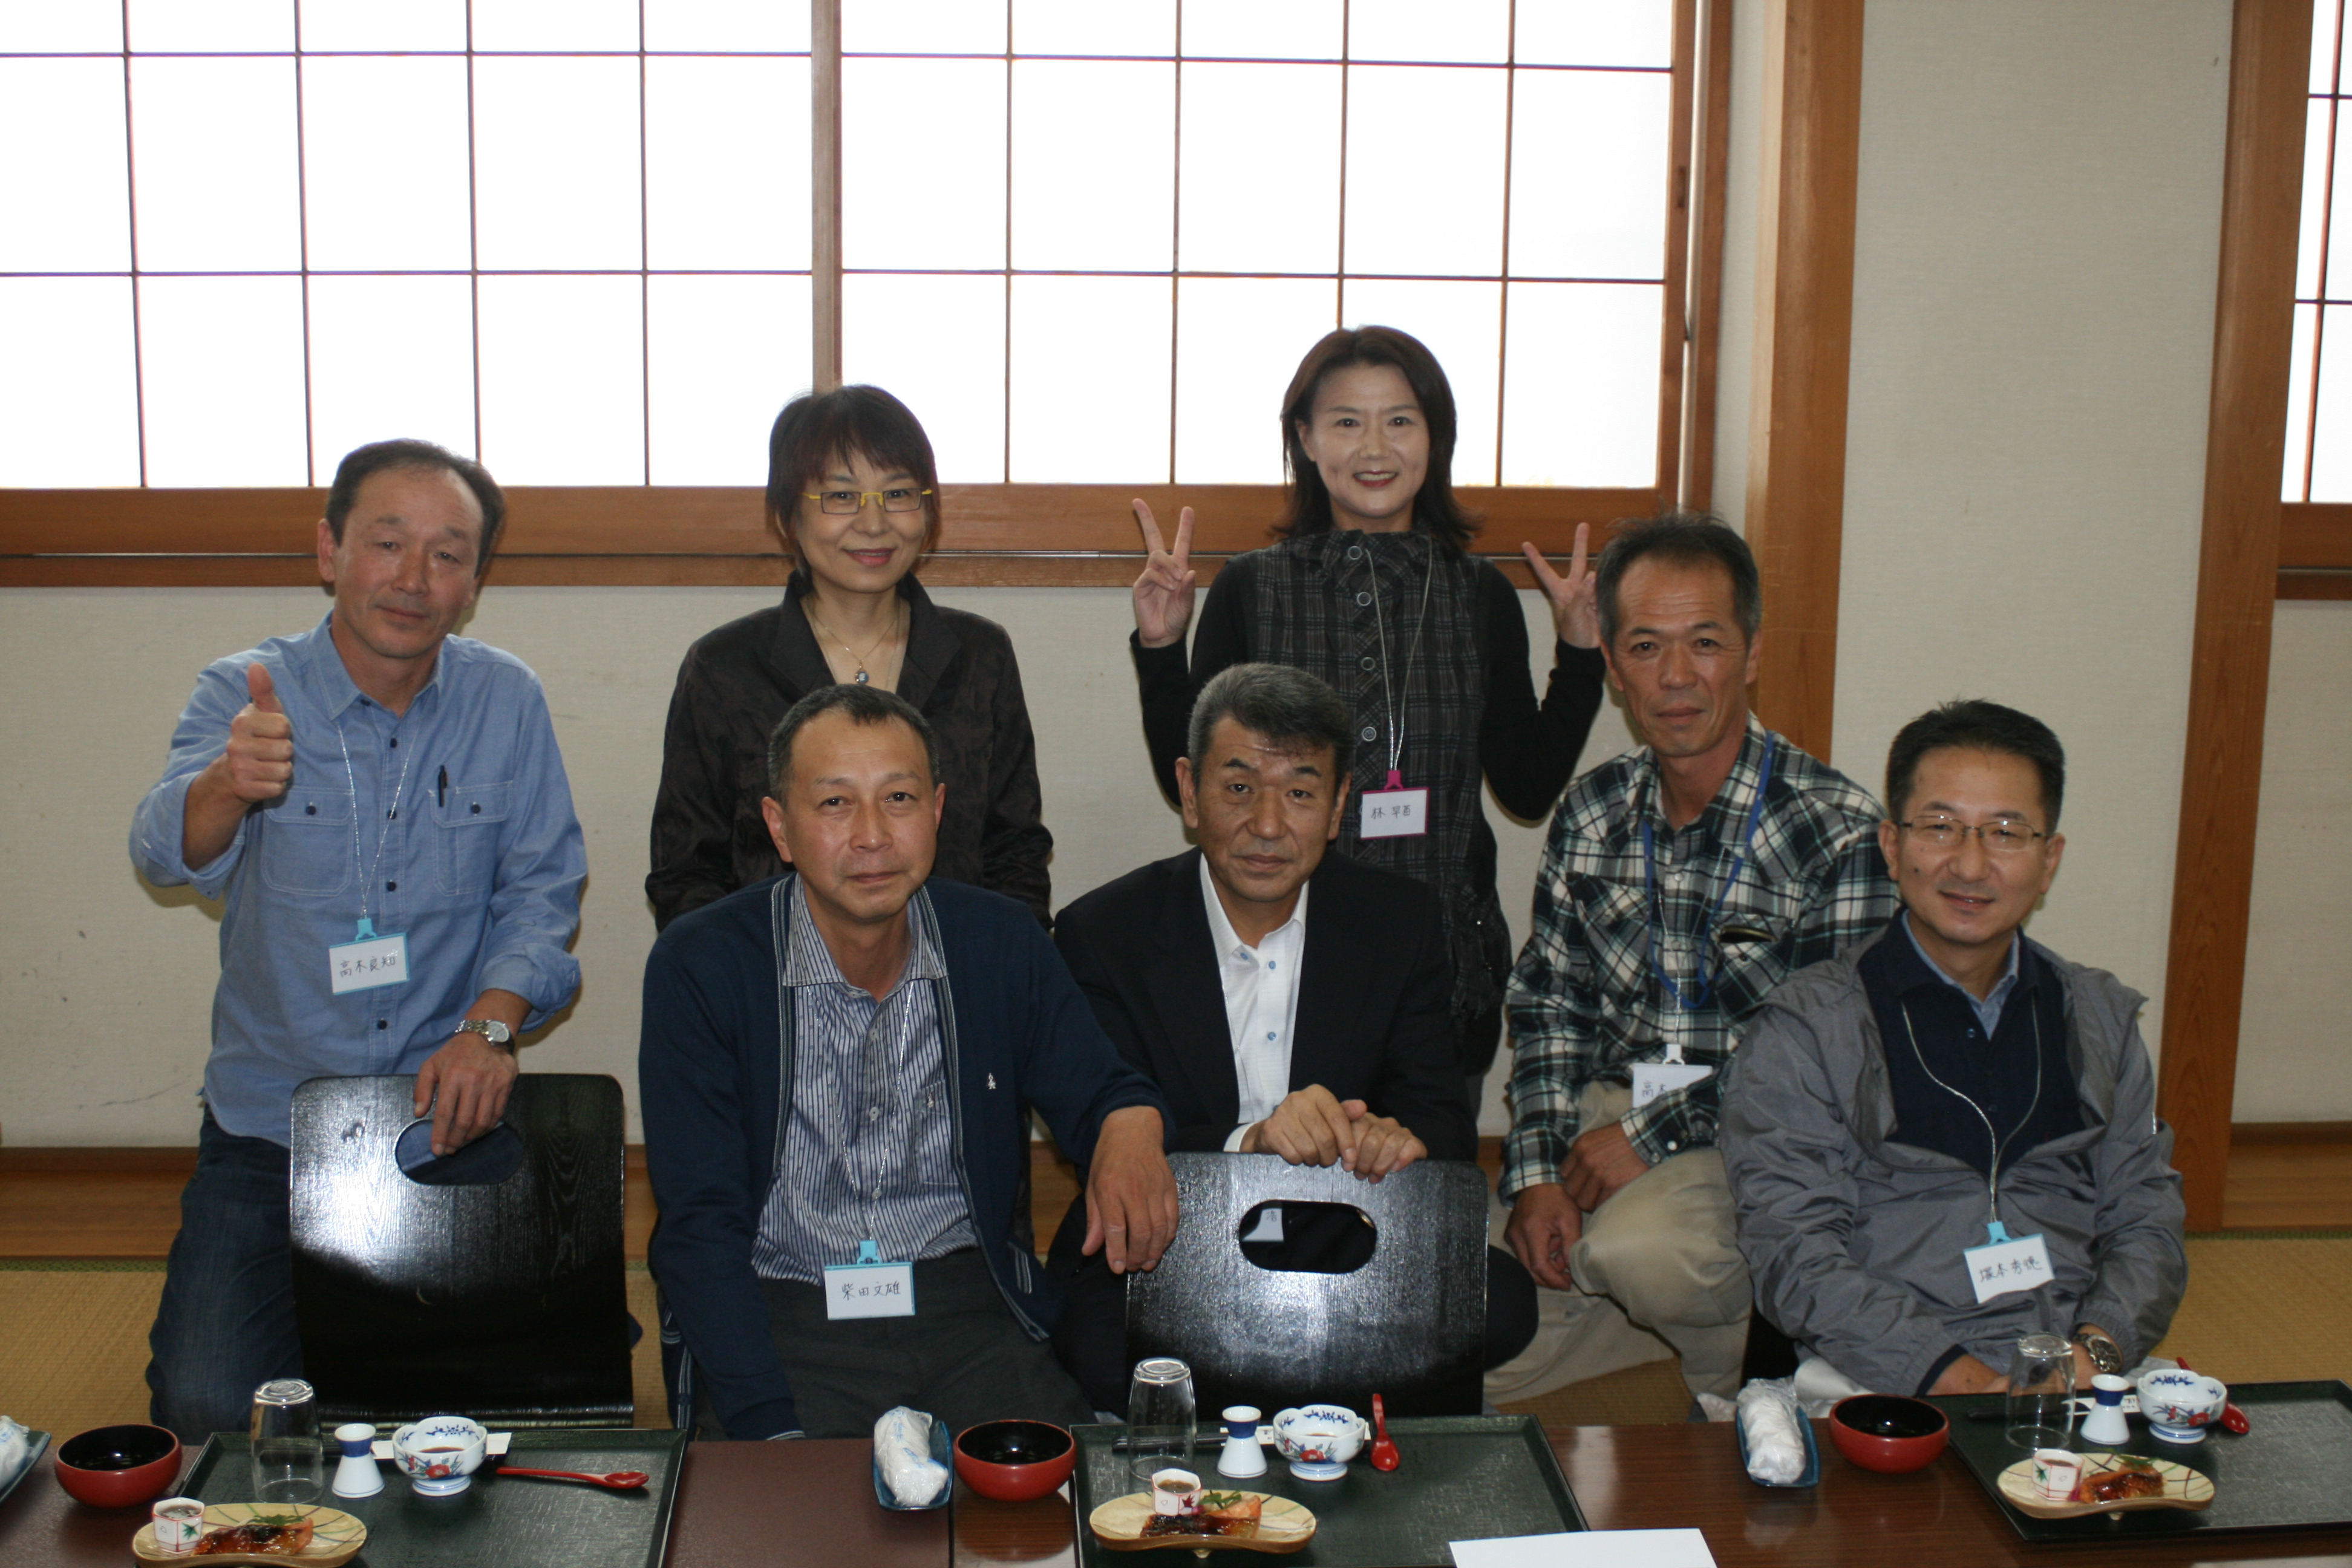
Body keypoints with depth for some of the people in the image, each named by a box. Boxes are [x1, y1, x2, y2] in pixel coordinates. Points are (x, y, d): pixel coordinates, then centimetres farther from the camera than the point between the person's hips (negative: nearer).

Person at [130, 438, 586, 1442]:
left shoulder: (506, 702, -1)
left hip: (449, 1110, 1)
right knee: (205, 1407, -14)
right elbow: (167, 854, -24)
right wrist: (227, 786, -47)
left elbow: (542, 887, 3)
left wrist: (490, 1024, -15)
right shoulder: (244, 696, -6)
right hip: (270, 1123, 0)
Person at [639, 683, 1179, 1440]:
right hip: (779, 1317, -2)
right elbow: (700, 1225, -8)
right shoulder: (698, 966, -6)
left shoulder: (1000, 942, 2)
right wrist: (774, 1430, -20)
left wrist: (1129, 1126, -13)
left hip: (969, 1311, 2)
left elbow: (1097, 1090, 14)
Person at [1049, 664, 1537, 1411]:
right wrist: (1247, 1144, -32)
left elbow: (1444, 1115, 1)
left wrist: (1405, 1139, -26)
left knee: (1500, 1299, -25)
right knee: (1103, 1354, -34)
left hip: (1343, 1256, 3)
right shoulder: (1103, 933, -5)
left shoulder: (1401, 922, 3)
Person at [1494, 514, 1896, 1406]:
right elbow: (1548, 1004, 8)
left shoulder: (1839, 831, -11)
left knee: (1636, 1248, -35)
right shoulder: (1592, 814, 6)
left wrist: (1653, 1135, -17)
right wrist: (1538, 1172, -6)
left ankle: (1747, 1386, -1)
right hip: (1605, 1123, 6)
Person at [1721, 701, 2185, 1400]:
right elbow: (1794, 1251, -5)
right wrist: (1953, 1377, -16)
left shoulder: (2101, 1018, 18)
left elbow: (2145, 1218, 16)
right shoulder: (1805, 1029, 3)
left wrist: (2096, 1349, -5)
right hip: (1882, 1384, -3)